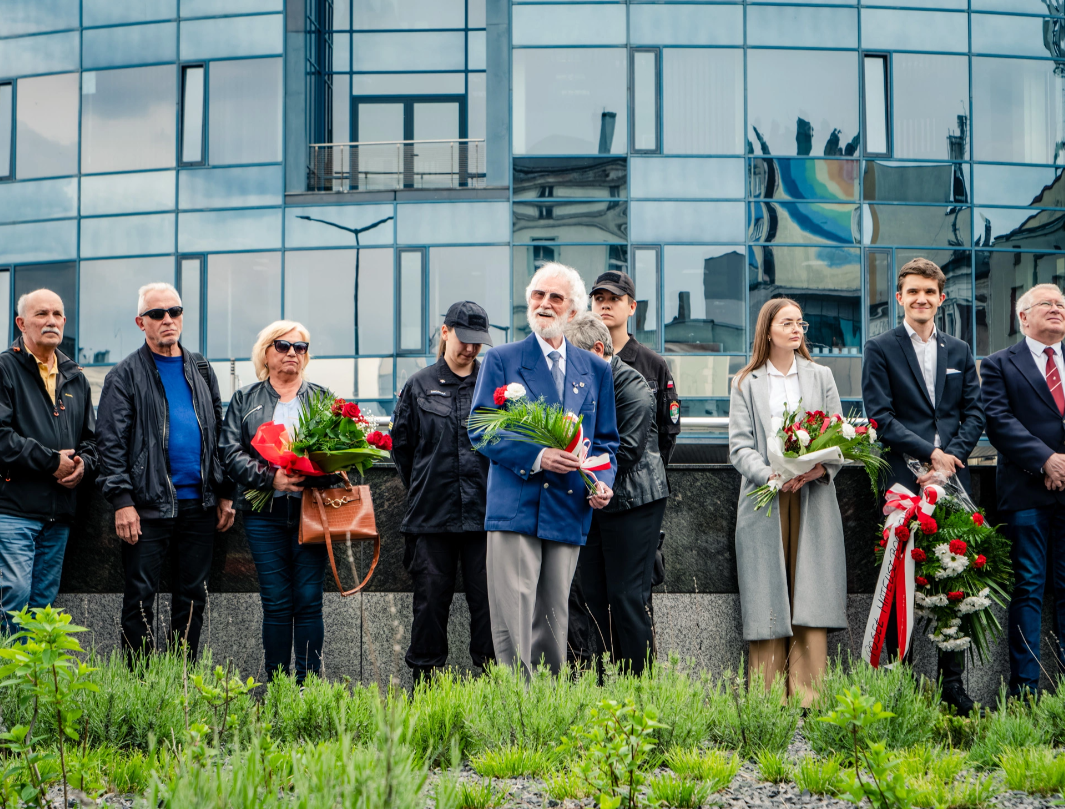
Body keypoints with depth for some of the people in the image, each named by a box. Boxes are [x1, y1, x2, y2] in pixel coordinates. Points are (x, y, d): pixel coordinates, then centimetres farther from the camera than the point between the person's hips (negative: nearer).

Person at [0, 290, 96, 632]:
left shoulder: (75, 378, 19)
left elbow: (90, 436, 25)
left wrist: (83, 463, 2)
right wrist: (51, 462, -13)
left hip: (59, 512, 7)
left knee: (44, 602, 9)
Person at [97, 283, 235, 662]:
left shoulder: (201, 369, 14)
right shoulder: (126, 375, 0)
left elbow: (219, 432, 17)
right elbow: (111, 442, -6)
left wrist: (225, 494, 10)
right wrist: (122, 500, -14)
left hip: (200, 503, 5)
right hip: (149, 504, -4)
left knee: (192, 596, 8)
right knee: (140, 598, -2)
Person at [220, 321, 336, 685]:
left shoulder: (322, 398, 15)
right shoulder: (245, 400, 12)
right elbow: (231, 454, 2)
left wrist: (321, 473, -12)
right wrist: (270, 478, -14)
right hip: (265, 514, 0)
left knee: (309, 600, -3)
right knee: (276, 602, -1)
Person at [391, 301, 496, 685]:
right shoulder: (420, 386, 8)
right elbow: (400, 443, 16)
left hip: (485, 511, -1)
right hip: (432, 514, 1)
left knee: (487, 597, -1)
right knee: (431, 598, 4)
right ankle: (424, 680, 12)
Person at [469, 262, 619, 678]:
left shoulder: (596, 370, 15)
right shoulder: (501, 360, 5)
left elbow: (605, 441, 18)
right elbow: (480, 431, -2)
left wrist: (602, 482, -3)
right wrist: (536, 457, -16)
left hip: (569, 510, 3)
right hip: (515, 507, -3)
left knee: (554, 619, 8)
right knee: (512, 620, -10)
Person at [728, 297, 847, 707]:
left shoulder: (821, 377, 15)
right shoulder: (747, 383, 10)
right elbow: (740, 444, 1)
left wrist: (823, 466, -12)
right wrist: (770, 474, -17)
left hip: (813, 501, 1)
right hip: (765, 502, -1)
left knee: (811, 597, -5)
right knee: (768, 597, -4)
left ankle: (808, 696, -6)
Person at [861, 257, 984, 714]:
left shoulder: (959, 352, 16)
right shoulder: (881, 350, 4)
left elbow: (974, 414, 10)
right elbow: (881, 417, -4)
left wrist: (950, 459, -7)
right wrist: (930, 454, -12)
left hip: (952, 478, 3)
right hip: (904, 482, -3)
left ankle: (953, 684, 10)